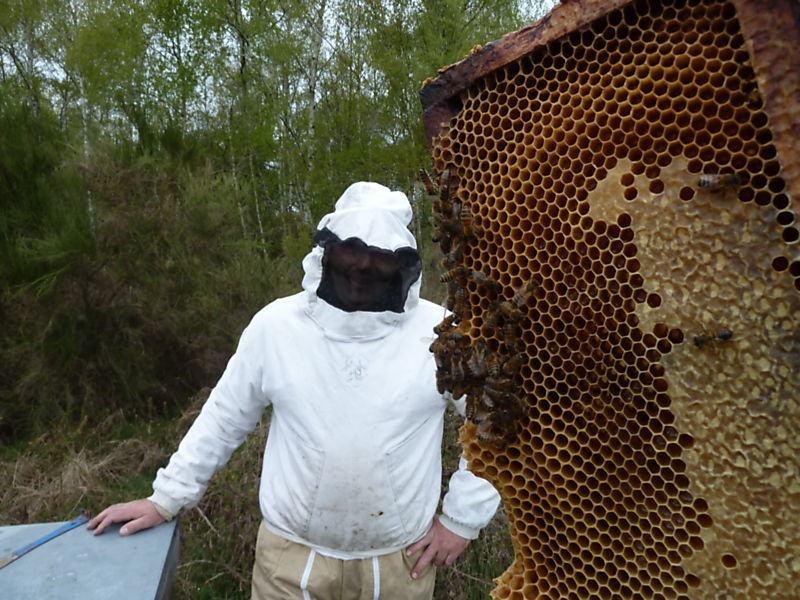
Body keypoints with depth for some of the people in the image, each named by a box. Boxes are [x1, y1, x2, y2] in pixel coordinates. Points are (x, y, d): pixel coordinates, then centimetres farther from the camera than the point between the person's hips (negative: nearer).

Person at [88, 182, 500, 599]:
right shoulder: (276, 324, -10)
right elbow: (223, 418, 2)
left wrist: (462, 517, -5)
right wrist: (166, 499, 6)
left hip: (400, 561, 0)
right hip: (291, 556, 1)